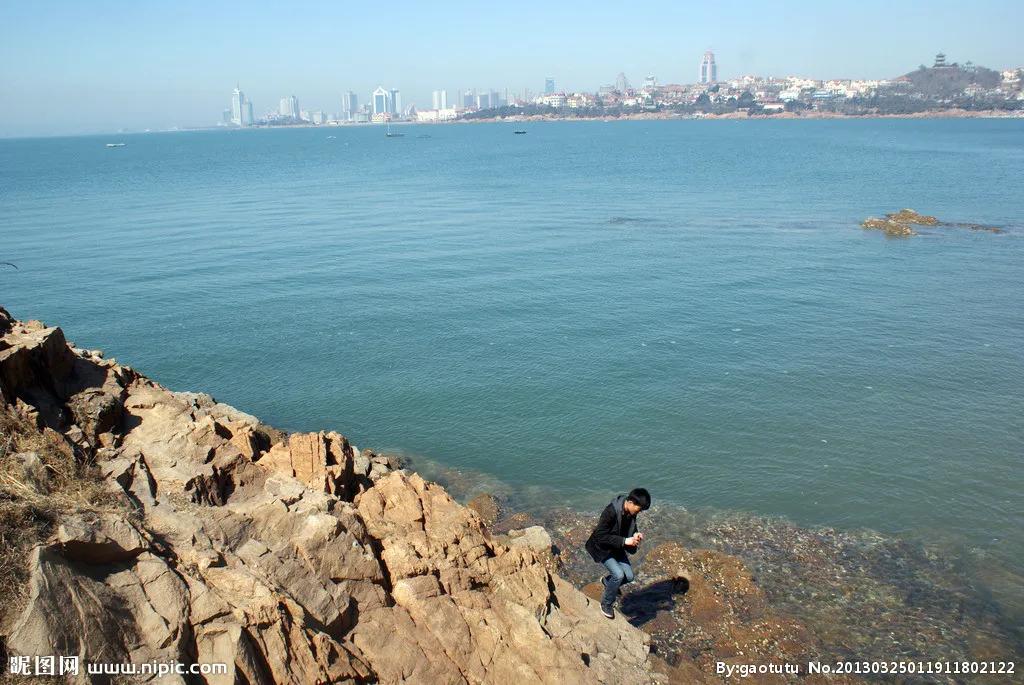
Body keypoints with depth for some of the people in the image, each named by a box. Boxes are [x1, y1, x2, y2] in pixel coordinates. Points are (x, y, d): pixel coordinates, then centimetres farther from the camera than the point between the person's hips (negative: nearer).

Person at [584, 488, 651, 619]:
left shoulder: (631, 513, -10)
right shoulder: (611, 512, -34)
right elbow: (600, 536, -32)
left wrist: (635, 535, -15)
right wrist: (624, 541, -35)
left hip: (617, 548, 7)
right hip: (602, 548, -7)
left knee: (629, 576, 0)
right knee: (618, 574, -20)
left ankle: (607, 581, 31)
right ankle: (606, 604, 4)